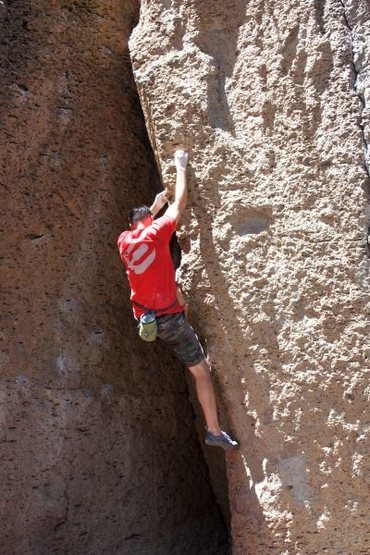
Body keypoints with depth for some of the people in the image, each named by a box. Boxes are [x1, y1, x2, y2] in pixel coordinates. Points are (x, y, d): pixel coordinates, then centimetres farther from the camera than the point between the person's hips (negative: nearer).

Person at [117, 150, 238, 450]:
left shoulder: (124, 241, 3)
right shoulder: (156, 233, -11)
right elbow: (180, 204, 0)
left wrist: (155, 206, 32)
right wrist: (181, 168, 10)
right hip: (170, 318, -7)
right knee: (202, 370, 1)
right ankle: (215, 431, 1)